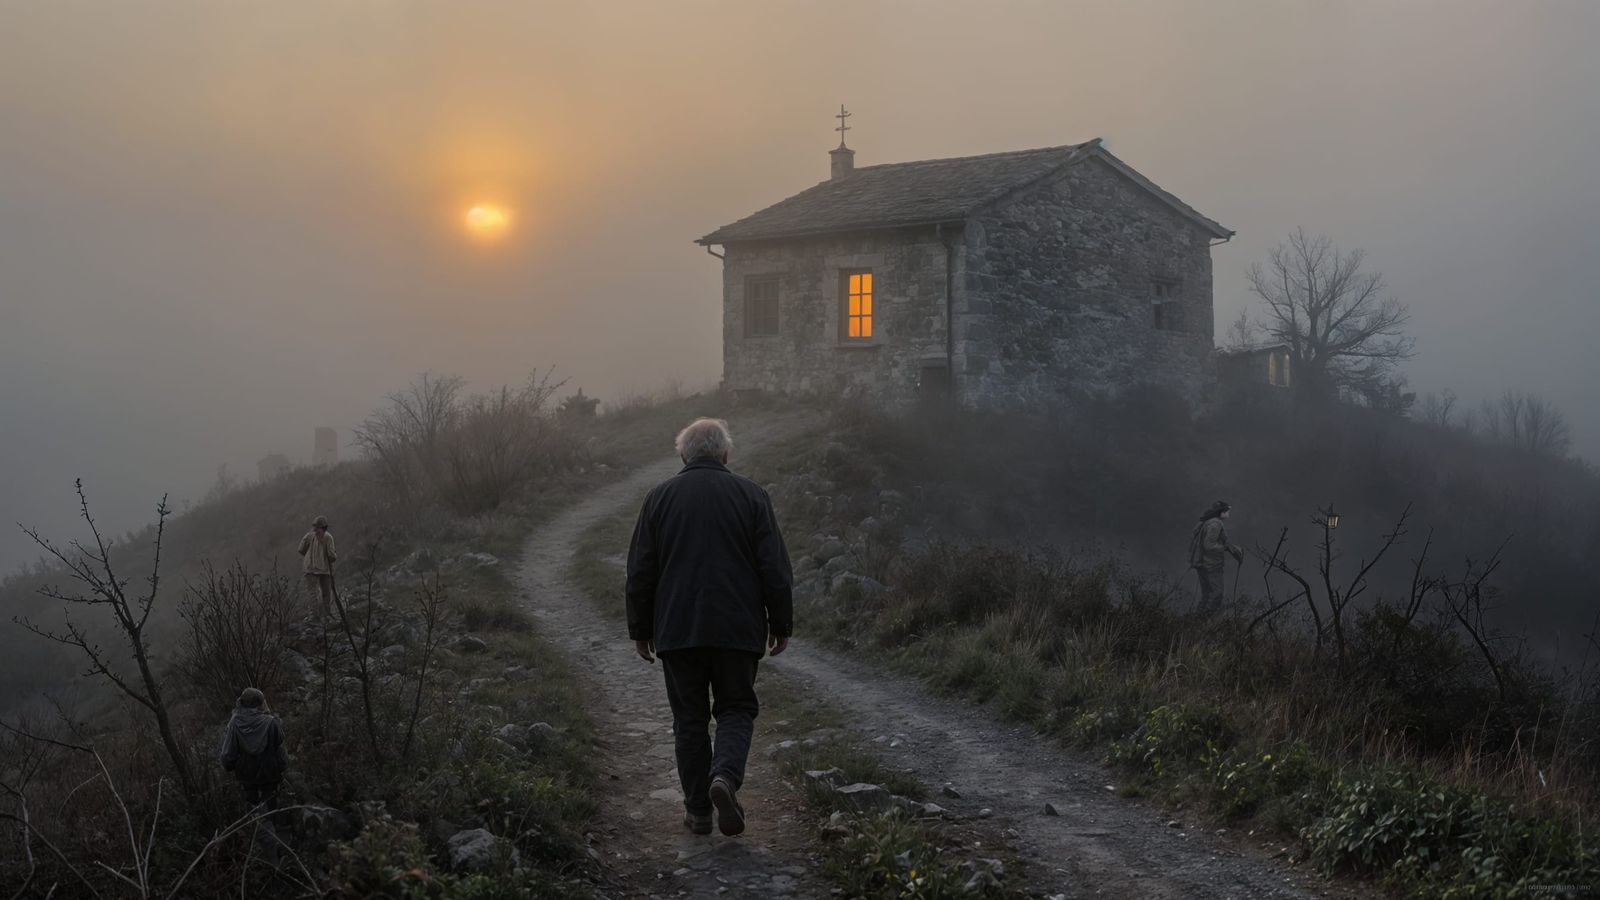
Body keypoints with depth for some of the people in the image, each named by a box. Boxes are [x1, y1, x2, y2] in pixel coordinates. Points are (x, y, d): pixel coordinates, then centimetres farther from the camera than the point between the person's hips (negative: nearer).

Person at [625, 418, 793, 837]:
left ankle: (698, 810, 12)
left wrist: (640, 630, 13)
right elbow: (776, 570, -1)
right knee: (736, 708, 11)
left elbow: (640, 572, 5)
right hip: (738, 629, -1)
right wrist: (781, 625, 8)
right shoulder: (751, 495, 0)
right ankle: (725, 775, -15)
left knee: (689, 717, 10)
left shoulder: (659, 497, 3)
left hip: (677, 630, 1)